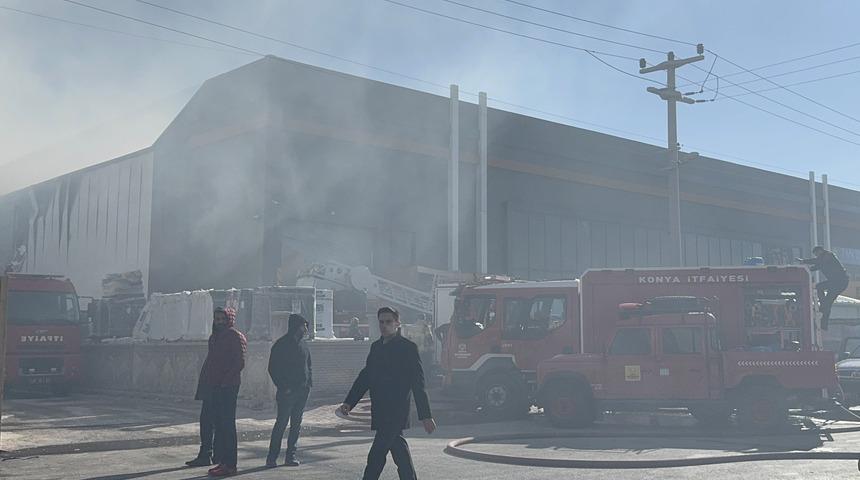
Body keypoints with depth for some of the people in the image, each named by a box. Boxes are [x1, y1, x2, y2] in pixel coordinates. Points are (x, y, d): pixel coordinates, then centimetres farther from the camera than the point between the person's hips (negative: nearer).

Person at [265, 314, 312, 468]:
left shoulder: (303, 344, 12)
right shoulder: (281, 345, -7)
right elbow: (273, 369, -8)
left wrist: (309, 383, 7)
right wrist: (283, 387, -14)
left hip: (302, 391, 6)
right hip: (287, 392, -6)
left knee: (296, 424, 9)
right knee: (281, 423, -5)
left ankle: (291, 455, 15)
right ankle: (272, 457, 1)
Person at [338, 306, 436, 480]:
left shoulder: (408, 348, -7)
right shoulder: (376, 346, 14)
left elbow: (418, 384, -9)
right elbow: (365, 376, 16)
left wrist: (426, 416, -11)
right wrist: (349, 403, 5)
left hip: (396, 412, -7)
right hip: (380, 412, 7)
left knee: (376, 456, -10)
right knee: (399, 452, 14)